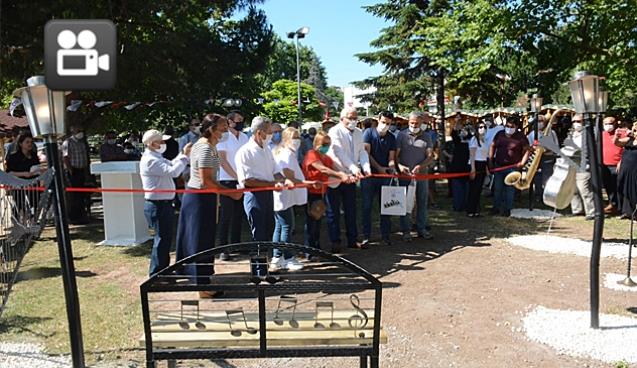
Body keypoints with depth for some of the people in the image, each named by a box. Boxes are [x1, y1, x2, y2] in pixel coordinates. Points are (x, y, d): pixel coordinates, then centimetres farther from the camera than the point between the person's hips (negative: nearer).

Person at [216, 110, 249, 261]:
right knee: (226, 216, -3)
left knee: (238, 215, 10)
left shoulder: (244, 137, 11)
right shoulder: (223, 137, -5)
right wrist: (237, 177, -10)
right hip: (227, 181, -5)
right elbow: (222, 160, -9)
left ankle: (236, 245, 19)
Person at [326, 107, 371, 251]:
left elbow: (362, 152, 3)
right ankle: (335, 242, 13)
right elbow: (340, 152, -23)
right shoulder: (335, 131, -11)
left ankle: (352, 240, 22)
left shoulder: (358, 133, 10)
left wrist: (366, 167, -16)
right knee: (334, 211, 3)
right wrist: (353, 168, -33)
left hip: (351, 177, 6)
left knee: (351, 210, 12)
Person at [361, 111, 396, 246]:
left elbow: (391, 158, 2)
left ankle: (385, 236, 14)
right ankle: (366, 236, 11)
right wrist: (379, 168, -15)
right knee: (367, 206, 2)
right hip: (369, 174, -3)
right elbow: (366, 153, -9)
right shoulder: (369, 132, -2)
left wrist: (391, 167, -20)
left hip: (385, 176, 3)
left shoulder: (391, 138, 7)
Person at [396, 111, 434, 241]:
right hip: (405, 174, -2)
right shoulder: (402, 135, 1)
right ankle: (406, 231, 9)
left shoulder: (426, 137, 7)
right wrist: (399, 165, -22)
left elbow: (430, 156, 1)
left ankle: (421, 229, 21)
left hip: (422, 174, 3)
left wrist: (420, 166, -17)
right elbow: (396, 154, -2)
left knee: (422, 202, 9)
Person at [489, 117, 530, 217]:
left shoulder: (521, 137, -5)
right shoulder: (500, 134, 5)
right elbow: (492, 146, 12)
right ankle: (496, 207, 22)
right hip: (498, 166, 3)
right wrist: (490, 160, 5)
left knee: (510, 189, 3)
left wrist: (522, 162, -15)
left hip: (513, 167, -3)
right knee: (497, 188, 9)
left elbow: (527, 150, -4)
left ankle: (507, 209, 13)